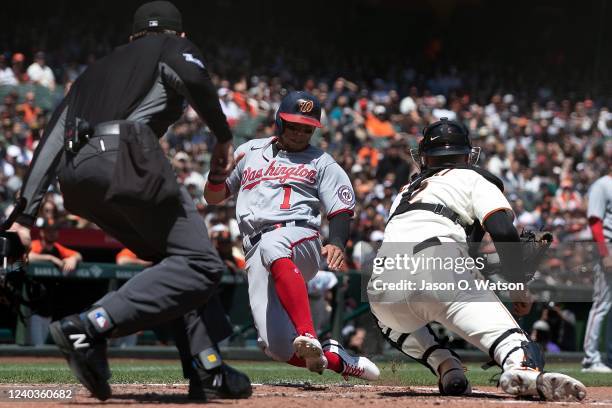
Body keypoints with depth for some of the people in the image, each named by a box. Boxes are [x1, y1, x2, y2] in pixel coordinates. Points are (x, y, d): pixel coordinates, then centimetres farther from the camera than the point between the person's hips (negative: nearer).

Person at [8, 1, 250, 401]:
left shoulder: (96, 70, 35)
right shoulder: (175, 47, 19)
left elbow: (51, 140, 26)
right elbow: (194, 78, -7)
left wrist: (25, 215, 23)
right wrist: (224, 137, 3)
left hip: (75, 174, 7)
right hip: (124, 157, -7)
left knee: (174, 259, 18)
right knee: (200, 264, -8)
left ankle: (207, 369, 6)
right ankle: (90, 327, -23)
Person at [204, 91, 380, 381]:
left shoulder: (321, 163, 18)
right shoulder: (250, 151, 26)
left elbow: (341, 211, 8)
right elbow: (212, 197, 25)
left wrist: (337, 243, -15)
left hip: (300, 238, -3)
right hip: (256, 255, 3)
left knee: (272, 246, -44)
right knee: (278, 347, -18)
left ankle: (308, 339, -55)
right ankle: (336, 359, 7)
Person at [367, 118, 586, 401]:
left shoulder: (405, 192, 36)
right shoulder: (472, 179, 21)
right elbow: (503, 232, 3)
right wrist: (518, 288, 8)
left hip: (382, 290, 5)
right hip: (437, 272, -5)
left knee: (391, 321, 38)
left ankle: (447, 368, 14)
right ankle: (523, 369, -51)